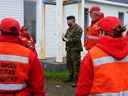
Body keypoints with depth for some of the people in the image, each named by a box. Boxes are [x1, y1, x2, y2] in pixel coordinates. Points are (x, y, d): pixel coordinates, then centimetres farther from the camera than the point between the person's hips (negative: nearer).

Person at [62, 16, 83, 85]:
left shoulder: (78, 28, -9)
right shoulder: (69, 29, 18)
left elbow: (77, 39, -19)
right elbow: (66, 36, 21)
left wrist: (68, 40, -18)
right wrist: (64, 38, -1)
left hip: (75, 49, -9)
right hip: (69, 49, 9)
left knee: (76, 64, -7)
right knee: (69, 63, 15)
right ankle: (71, 77, 29)